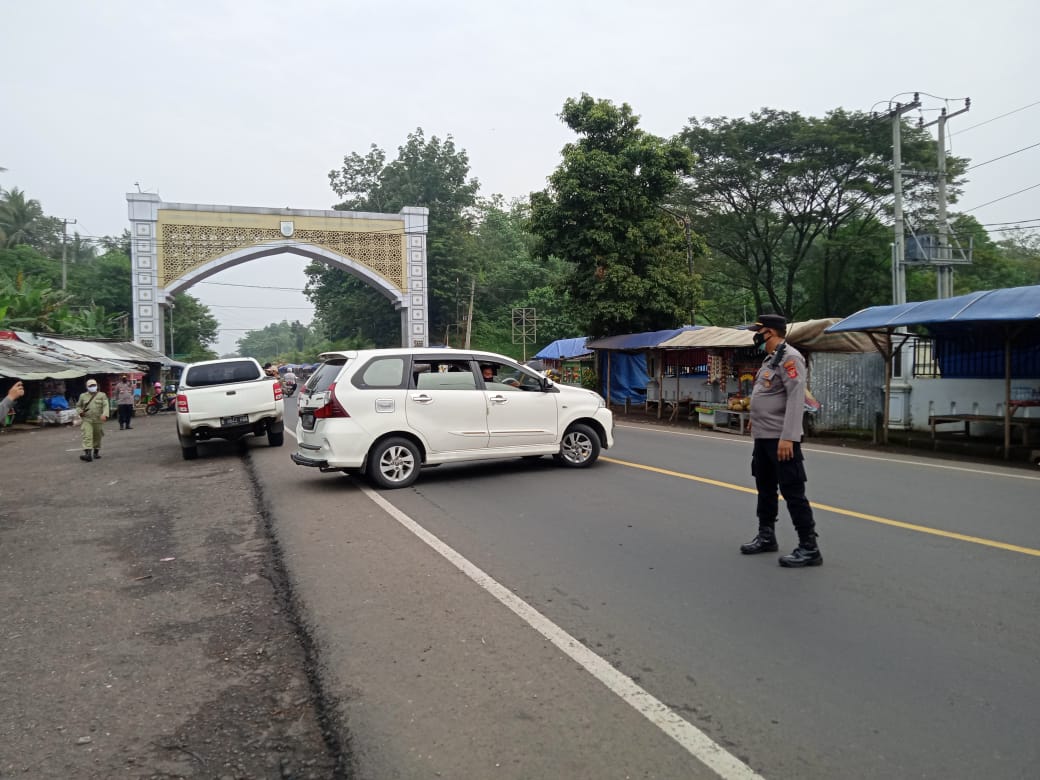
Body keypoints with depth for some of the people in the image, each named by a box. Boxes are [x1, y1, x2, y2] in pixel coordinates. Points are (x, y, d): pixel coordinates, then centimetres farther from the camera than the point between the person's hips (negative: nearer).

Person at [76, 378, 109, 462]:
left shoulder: (102, 395, 4)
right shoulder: (83, 396, 11)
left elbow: (105, 405, -9)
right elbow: (78, 406, 23)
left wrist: (104, 414, -27)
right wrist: (80, 412, 0)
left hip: (98, 420, 0)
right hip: (87, 420, 0)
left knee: (97, 437, 12)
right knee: (87, 436, -14)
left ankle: (96, 451, 30)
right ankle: (88, 453, -23)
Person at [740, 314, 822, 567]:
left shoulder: (789, 357, -14)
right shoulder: (769, 359, 16)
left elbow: (796, 399, -23)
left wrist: (788, 437, -27)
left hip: (781, 439, -10)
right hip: (762, 438, 10)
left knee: (793, 492, -6)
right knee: (765, 489, 18)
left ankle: (809, 548, 1)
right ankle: (766, 537, 30)